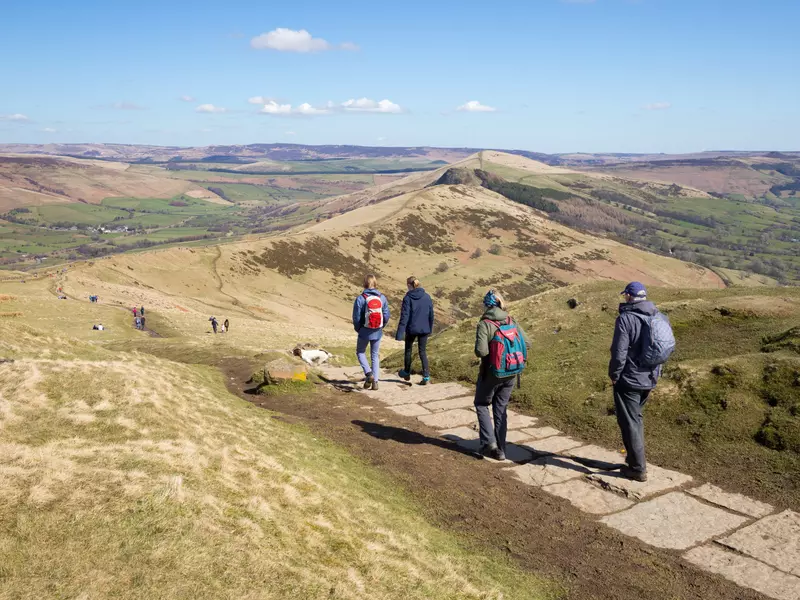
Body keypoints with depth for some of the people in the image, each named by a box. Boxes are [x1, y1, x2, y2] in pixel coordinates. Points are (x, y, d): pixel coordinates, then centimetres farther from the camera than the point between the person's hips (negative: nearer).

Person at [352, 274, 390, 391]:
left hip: (364, 332, -3)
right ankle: (375, 381, 10)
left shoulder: (360, 298, -14)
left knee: (360, 352, 18)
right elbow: (386, 316, -2)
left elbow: (356, 317, -11)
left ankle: (368, 373, -2)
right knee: (375, 356, 14)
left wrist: (357, 329, 7)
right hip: (377, 333, 3)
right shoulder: (382, 298, -4)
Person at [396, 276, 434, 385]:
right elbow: (431, 314, 6)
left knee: (408, 350, 18)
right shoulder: (427, 297, 1)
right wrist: (430, 328, 18)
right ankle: (426, 377, -3)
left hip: (411, 329, -3)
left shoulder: (408, 298, -11)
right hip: (424, 329, 3)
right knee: (423, 352, 8)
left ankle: (407, 373, 33)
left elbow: (404, 316, -15)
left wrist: (400, 333, -15)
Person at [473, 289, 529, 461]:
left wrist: (479, 352, -2)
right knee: (501, 409, 15)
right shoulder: (512, 321, 0)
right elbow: (526, 343, 1)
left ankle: (489, 442, 5)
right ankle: (500, 450, 18)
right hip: (512, 373, 5)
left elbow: (481, 351, -24)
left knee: (481, 404, 17)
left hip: (492, 373, -5)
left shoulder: (485, 324, -17)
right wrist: (516, 357, 11)